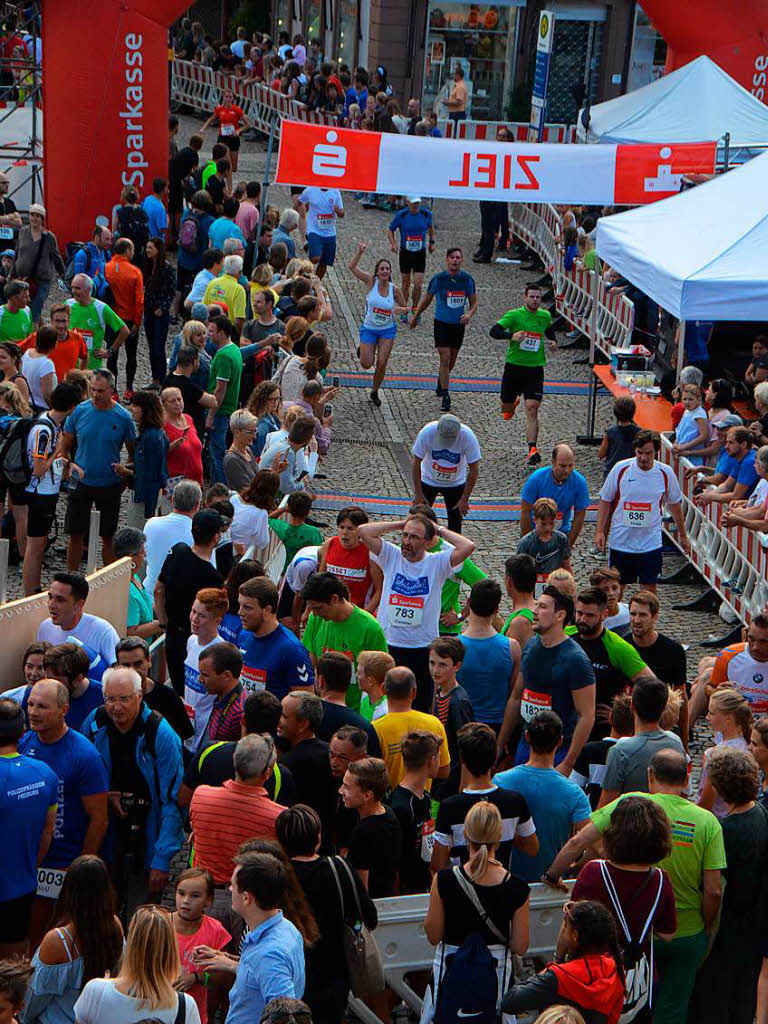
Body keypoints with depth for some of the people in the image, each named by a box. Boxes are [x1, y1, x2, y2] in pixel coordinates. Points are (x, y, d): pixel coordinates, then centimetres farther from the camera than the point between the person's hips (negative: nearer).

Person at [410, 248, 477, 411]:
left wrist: (469, 315, -17)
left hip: (459, 325, 3)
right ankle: (446, 397, -6)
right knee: (445, 360, -11)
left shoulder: (468, 279, -4)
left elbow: (474, 303, 4)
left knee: (451, 362, 15)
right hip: (442, 324, -3)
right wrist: (415, 316, 14)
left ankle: (441, 381, 45)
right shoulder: (438, 279, -9)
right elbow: (427, 300, 6)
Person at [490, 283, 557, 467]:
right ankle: (515, 401, 51)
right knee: (506, 408, 12)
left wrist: (553, 342, 9)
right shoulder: (514, 315, -8)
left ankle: (532, 450, -19)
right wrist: (511, 336, -32)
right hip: (514, 366, -1)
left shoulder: (545, 316, 5)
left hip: (535, 368, 1)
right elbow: (494, 331, -16)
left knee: (532, 408, -14)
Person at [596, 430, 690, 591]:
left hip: (651, 544, 0)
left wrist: (683, 535, 18)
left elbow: (675, 504, 11)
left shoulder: (666, 473, -4)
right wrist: (599, 532, -4)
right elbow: (605, 501, 2)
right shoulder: (621, 469, -7)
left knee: (649, 587, -1)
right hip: (621, 541, 0)